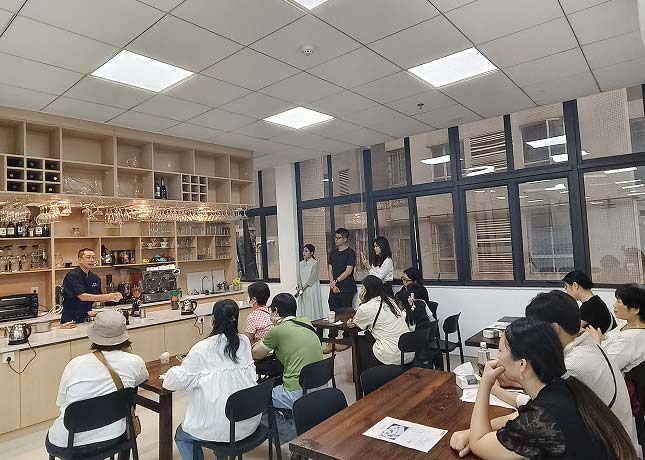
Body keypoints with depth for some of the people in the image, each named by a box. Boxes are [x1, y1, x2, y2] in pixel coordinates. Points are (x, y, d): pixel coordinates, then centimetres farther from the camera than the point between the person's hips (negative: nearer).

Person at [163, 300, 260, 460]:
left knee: (181, 436, 26)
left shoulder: (202, 349, -16)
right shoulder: (244, 342, -4)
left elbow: (173, 382, -10)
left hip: (220, 428, -5)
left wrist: (174, 370, 11)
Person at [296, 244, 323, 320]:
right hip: (302, 291, 5)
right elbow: (299, 277, 10)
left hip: (312, 288, -5)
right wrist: (299, 286, -6)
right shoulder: (301, 263, 12)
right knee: (304, 308, 5)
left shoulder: (314, 263, -7)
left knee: (313, 308, -4)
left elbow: (312, 277, -11)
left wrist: (304, 287, -12)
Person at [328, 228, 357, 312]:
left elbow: (348, 271, -10)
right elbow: (330, 270, 9)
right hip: (334, 289, 5)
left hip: (347, 289, -5)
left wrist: (335, 281, -9)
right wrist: (332, 285, -4)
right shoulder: (333, 253, 13)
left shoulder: (350, 253, -4)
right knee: (333, 312, 2)